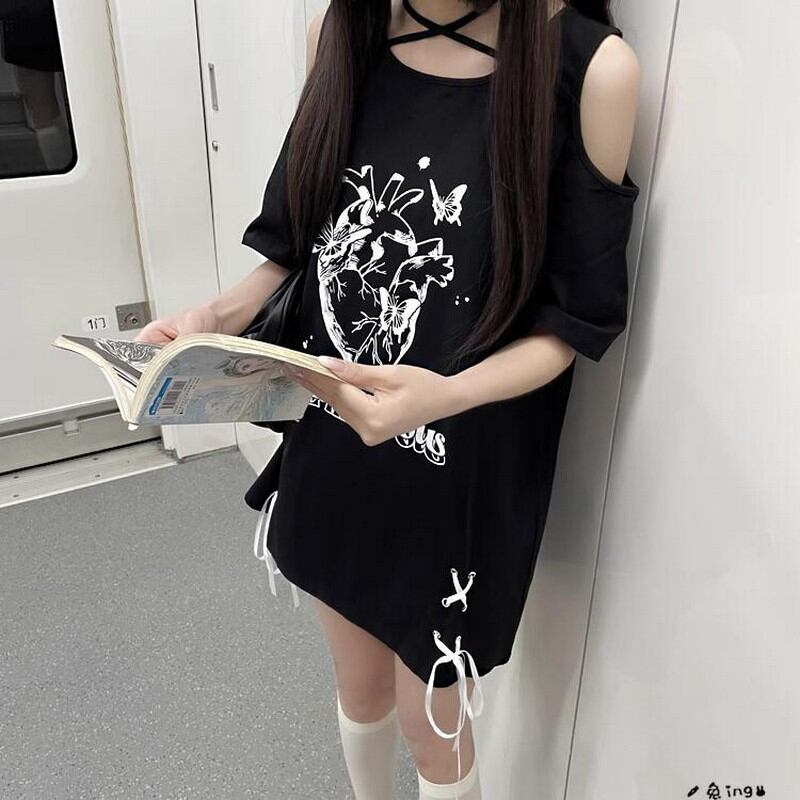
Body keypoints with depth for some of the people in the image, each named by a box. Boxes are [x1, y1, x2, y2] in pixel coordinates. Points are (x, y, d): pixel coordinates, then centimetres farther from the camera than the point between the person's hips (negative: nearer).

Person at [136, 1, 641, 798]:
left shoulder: (588, 67, -16)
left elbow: (574, 318, -11)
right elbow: (307, 236, 7)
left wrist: (447, 396, -28)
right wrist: (223, 314, -11)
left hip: (462, 474, -4)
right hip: (331, 449, 5)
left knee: (432, 725, 19)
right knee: (359, 685, 27)